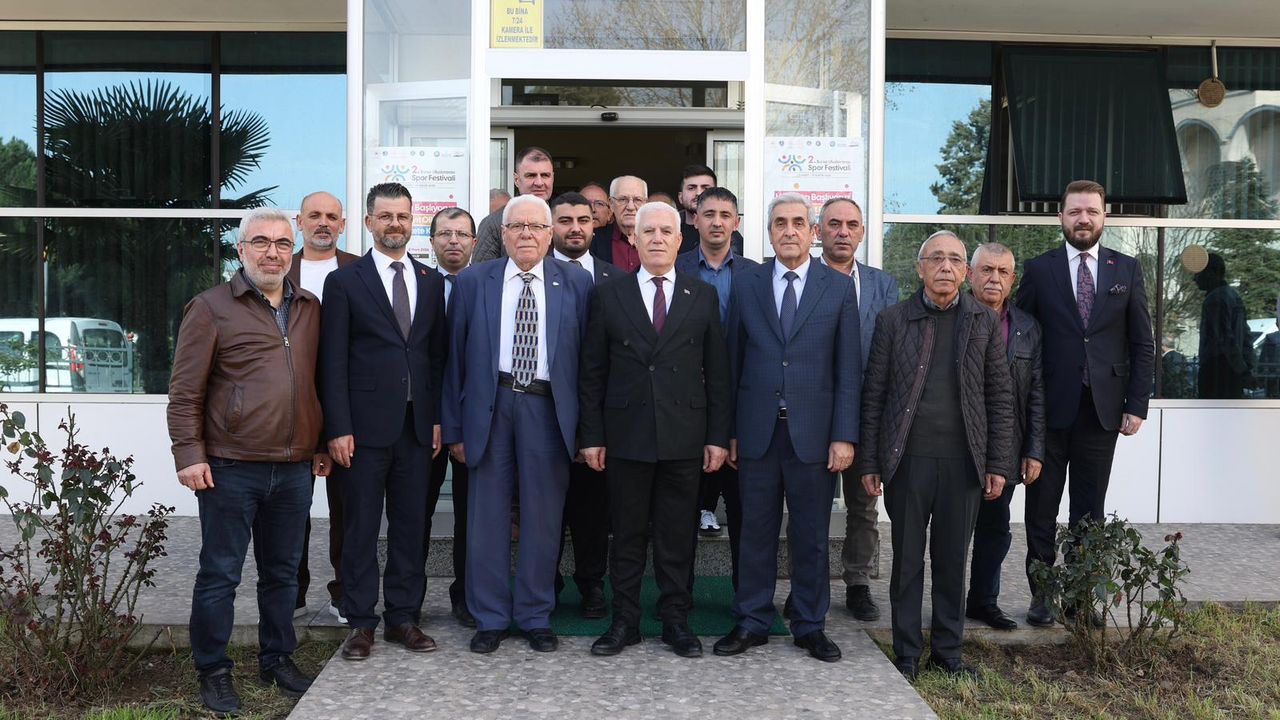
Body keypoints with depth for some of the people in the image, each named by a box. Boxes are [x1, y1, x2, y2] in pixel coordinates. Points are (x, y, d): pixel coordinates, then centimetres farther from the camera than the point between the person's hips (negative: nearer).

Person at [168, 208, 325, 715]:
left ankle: (278, 660, 28)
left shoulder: (310, 310, 11)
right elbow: (186, 391, -4)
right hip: (231, 468, -4)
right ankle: (213, 672, 17)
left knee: (282, 571, 14)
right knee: (220, 573, 5)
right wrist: (189, 454, -9)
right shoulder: (211, 308, -3)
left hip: (295, 468, 5)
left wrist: (322, 445, 15)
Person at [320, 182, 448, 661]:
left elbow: (438, 356, 11)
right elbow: (333, 362, -4)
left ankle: (403, 617, 20)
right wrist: (338, 428, -11)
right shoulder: (345, 281, 0)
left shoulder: (431, 282, 11)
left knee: (410, 525, 9)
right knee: (361, 527, 4)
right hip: (365, 425, -3)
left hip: (417, 425, 4)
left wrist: (438, 418, 4)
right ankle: (360, 623, 14)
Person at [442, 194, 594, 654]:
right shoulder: (473, 282, 5)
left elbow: (587, 354, 2)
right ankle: (490, 618, 19)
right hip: (490, 407, 1)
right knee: (487, 516, 5)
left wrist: (585, 426, -3)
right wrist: (454, 426, 2)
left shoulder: (576, 283, 4)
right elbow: (456, 358, 5)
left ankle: (536, 616, 21)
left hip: (548, 408, 0)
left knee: (543, 517, 6)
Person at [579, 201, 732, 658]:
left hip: (684, 438, 0)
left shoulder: (704, 297, 7)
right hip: (626, 436, 0)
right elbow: (592, 373, 4)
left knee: (678, 536, 7)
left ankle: (676, 621, 19)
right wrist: (592, 436, -1)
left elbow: (717, 374, 5)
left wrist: (717, 437, 0)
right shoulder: (609, 296, 5)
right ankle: (624, 622, 18)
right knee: (627, 535, 7)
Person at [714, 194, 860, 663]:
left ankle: (810, 626, 21)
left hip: (813, 432, -1)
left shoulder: (839, 288, 3)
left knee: (811, 536, 8)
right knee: (756, 531, 7)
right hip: (757, 431, 1)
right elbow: (733, 361, 6)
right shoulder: (746, 285, 6)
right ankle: (751, 623, 20)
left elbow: (848, 370, 1)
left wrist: (844, 436, -6)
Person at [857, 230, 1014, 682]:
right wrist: (869, 462, -1)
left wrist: (998, 465, 1)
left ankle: (947, 652, 23)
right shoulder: (893, 321, 2)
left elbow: (1000, 398, 6)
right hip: (907, 459, -1)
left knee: (952, 561, 10)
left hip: (963, 461, 1)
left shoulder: (985, 323, 5)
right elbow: (874, 395, 2)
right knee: (907, 560, 7)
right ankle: (907, 653, 18)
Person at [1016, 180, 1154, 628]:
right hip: (1050, 407, -1)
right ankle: (1040, 594, 16)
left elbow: (1142, 344, 6)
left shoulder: (1127, 270, 6)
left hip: (1102, 409, 1)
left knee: (1090, 509, 9)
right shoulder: (1039, 270, 2)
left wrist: (1137, 404, -1)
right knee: (1041, 508, 6)